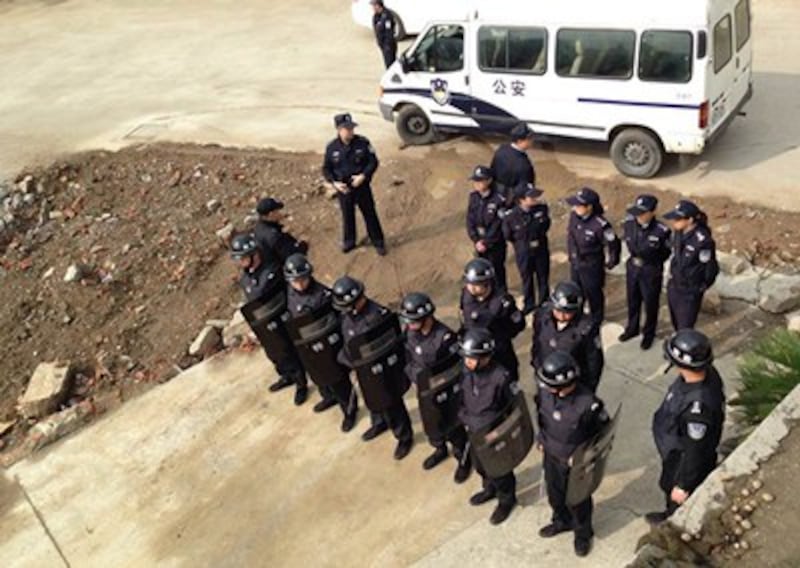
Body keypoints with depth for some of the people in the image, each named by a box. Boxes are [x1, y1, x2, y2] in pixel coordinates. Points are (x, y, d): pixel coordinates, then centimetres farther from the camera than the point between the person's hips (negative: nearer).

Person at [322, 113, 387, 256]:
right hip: (343, 188, 1)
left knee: (370, 214, 8)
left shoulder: (363, 143, -12)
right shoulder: (332, 147, -8)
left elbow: (373, 161, -7)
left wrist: (363, 176, -21)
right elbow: (326, 168, 2)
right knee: (347, 216, 16)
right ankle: (349, 242, 35)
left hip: (362, 186, -1)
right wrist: (334, 183, -14)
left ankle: (378, 242, 22)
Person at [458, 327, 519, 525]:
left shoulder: (501, 377, -31)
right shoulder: (466, 371, -15)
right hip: (474, 432, 6)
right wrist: (464, 419, 2)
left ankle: (507, 499, 44)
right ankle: (490, 489, 56)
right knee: (480, 465, 27)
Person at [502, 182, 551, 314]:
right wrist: (522, 243, 1)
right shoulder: (511, 216, -26)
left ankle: (544, 302, 41)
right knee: (527, 279, 18)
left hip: (541, 250, 2)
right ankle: (529, 303, 40)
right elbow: (507, 235, -8)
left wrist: (539, 237, 3)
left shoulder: (542, 208, -18)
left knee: (543, 277, 18)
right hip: (523, 252, -2)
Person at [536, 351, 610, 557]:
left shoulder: (587, 403, -35)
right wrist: (542, 440, 7)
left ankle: (583, 534, 47)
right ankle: (562, 521, 57)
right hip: (550, 455, 5)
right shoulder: (545, 392, -20)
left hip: (575, 462, -4)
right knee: (554, 492, 27)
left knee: (578, 500, 20)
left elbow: (602, 432, -18)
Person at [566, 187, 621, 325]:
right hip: (575, 263, 6)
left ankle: (596, 321, 41)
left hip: (592, 266, -6)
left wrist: (612, 262, -4)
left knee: (593, 293, 16)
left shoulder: (600, 225, -32)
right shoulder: (574, 216, -13)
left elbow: (614, 244, -18)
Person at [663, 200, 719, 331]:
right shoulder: (678, 232, -6)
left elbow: (711, 269, -16)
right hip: (673, 287, 7)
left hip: (690, 293, -7)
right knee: (677, 326, 20)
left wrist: (700, 288, -3)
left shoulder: (703, 240, -27)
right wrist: (673, 277, 15)